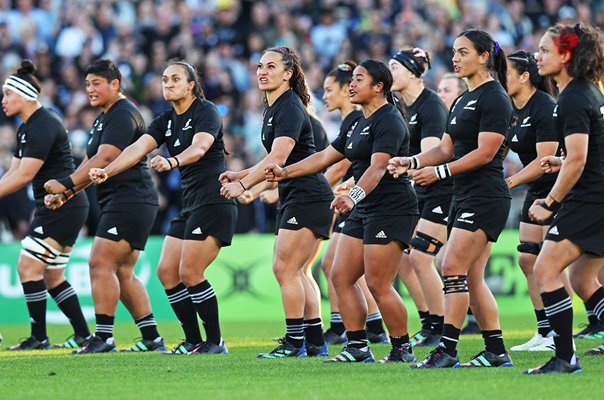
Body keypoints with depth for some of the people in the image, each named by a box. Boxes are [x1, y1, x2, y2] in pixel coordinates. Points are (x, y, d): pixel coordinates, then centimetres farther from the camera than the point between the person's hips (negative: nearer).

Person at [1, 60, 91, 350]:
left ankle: (39, 337, -7)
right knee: (52, 277, 11)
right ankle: (83, 335, 14)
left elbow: (25, 175, -22)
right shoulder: (26, 129, 14)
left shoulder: (44, 125, -17)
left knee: (28, 267, -11)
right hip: (51, 207, 10)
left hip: (64, 206, -10)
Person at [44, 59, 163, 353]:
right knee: (122, 273, 10)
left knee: (101, 264, -14)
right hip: (119, 204, 11)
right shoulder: (104, 118, 20)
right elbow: (92, 163, 25)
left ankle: (103, 337, -14)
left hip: (130, 200, -11)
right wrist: (66, 194, 15)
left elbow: (104, 159, -23)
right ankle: (151, 338, 13)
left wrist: (66, 184, -25)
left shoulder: (123, 115, -13)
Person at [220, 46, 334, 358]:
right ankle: (315, 341, 15)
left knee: (285, 269, -11)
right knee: (291, 271, 11)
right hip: (293, 197, 10)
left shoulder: (290, 108, -15)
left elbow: (278, 158, -26)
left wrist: (243, 184, -31)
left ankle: (294, 342, -7)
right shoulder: (273, 108, 15)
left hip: (307, 197, -10)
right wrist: (242, 175, 13)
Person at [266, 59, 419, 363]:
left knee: (378, 284, -12)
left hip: (392, 209, -10)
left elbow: (377, 167, -27)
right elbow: (325, 157, 24)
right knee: (341, 277, 6)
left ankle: (402, 350, -1)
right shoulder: (359, 124, 18)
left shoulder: (388, 121, -13)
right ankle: (358, 347, 10)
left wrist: (354, 195, -42)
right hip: (364, 211, 10)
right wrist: (285, 173, 17)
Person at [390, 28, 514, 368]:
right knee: (472, 278, 7)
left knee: (454, 268, -14)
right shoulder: (463, 101, 18)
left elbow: (484, 152, -18)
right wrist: (412, 162, 3)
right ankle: (497, 352, 11)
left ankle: (447, 351, -14)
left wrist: (440, 172, -19)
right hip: (464, 197, 10)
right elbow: (446, 148, 18)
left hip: (485, 197, -10)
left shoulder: (494, 98, -11)